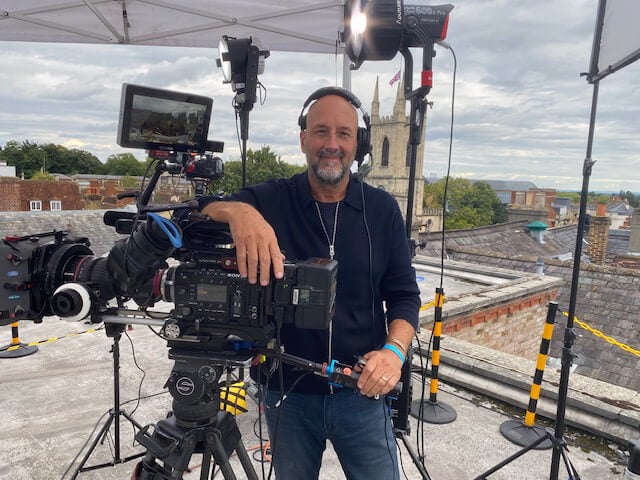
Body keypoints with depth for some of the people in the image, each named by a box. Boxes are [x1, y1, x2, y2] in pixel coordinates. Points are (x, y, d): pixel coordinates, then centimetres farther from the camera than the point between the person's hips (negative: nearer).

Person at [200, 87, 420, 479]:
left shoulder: (383, 209, -2)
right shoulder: (271, 200, -6)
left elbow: (404, 295, 0)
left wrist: (394, 350, -18)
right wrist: (236, 210, -39)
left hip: (362, 392, 0)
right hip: (288, 392, 0)